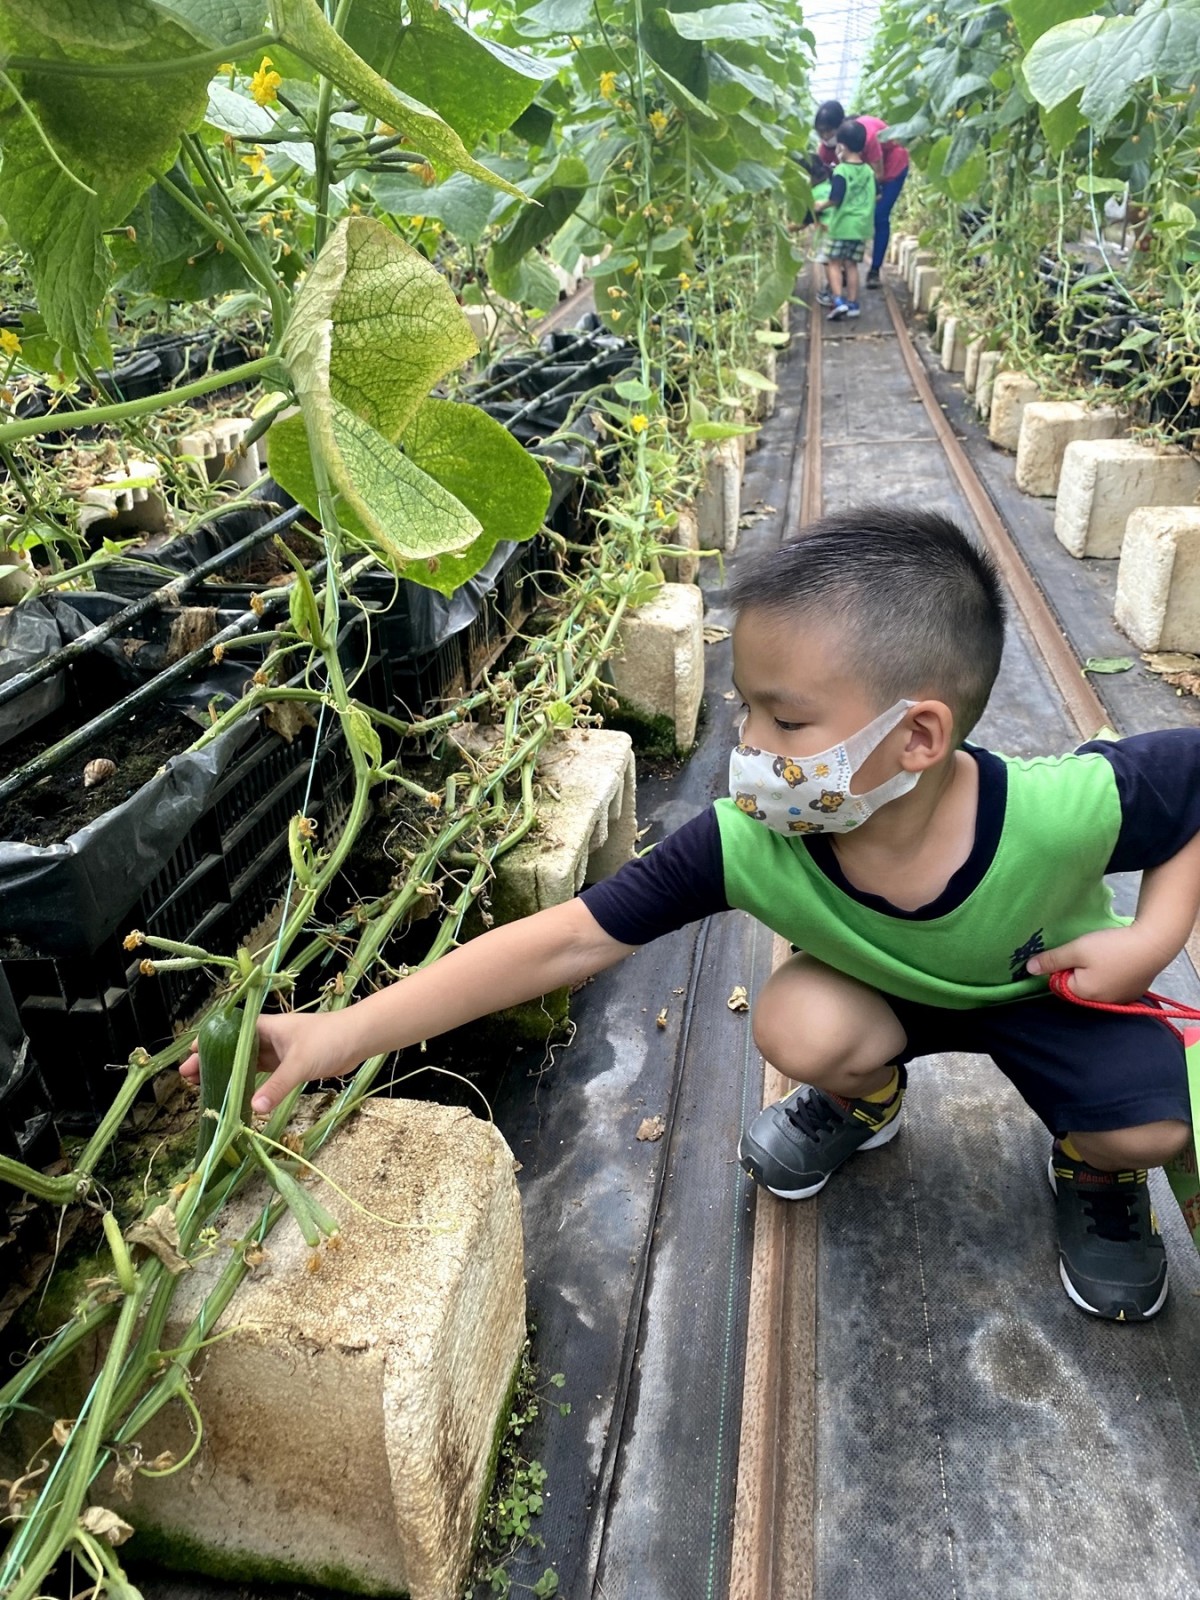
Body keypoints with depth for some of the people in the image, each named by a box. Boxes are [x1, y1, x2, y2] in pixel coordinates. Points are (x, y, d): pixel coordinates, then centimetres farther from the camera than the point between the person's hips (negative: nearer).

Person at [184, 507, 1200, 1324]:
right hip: (891, 994, 1)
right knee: (800, 1026, -28)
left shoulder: (1063, 810, -40)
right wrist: (349, 1032, -39)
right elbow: (567, 941, -35)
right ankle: (865, 1098, 11)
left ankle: (1094, 1172, 17)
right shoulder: (748, 848, -36)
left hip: (1049, 993, 0)